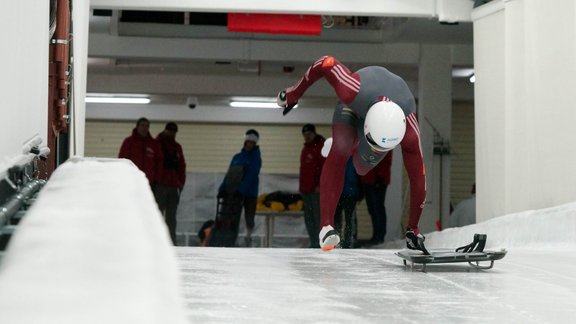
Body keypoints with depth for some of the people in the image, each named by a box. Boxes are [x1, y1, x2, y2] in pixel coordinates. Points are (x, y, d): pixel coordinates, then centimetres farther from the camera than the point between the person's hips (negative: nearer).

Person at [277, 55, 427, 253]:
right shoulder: (353, 92, -47)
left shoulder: (410, 134, -40)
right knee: (340, 151, -27)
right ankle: (326, 226, -26)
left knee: (362, 166, 1)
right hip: (355, 104, -1)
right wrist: (294, 93, -18)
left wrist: (413, 228, -21)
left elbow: (418, 178, -28)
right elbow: (325, 63, -32)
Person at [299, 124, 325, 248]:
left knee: (318, 217, -12)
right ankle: (314, 244, 15)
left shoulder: (321, 147, -8)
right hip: (306, 189, 9)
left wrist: (321, 185, -20)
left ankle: (320, 244, -11)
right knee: (308, 218, 10)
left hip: (317, 190, -9)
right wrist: (301, 187, 20)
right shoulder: (305, 148, 20)